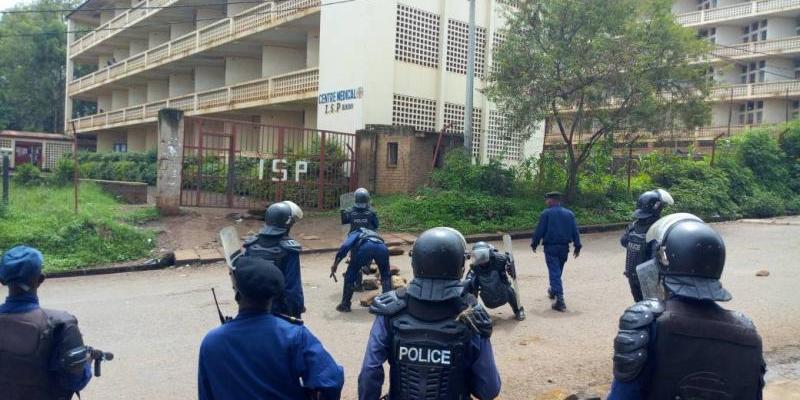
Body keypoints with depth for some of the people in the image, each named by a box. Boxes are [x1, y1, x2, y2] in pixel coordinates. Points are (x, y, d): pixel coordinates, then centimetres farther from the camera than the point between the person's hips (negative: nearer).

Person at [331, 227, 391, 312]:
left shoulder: (355, 233, 34)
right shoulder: (374, 234, 48)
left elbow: (345, 246, 10)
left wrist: (335, 264, 10)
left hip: (365, 246, -3)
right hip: (382, 247, 4)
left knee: (351, 273, 17)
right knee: (386, 275, 30)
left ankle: (345, 305, 21)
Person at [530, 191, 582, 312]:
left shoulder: (546, 213, -8)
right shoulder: (569, 214, 7)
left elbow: (539, 231, -9)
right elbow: (575, 231, 6)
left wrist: (534, 244, 2)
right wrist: (577, 246, 11)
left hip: (550, 247, -5)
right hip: (564, 247, 5)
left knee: (554, 272, -6)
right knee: (558, 271, 22)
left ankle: (560, 300, -16)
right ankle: (553, 291, 43)